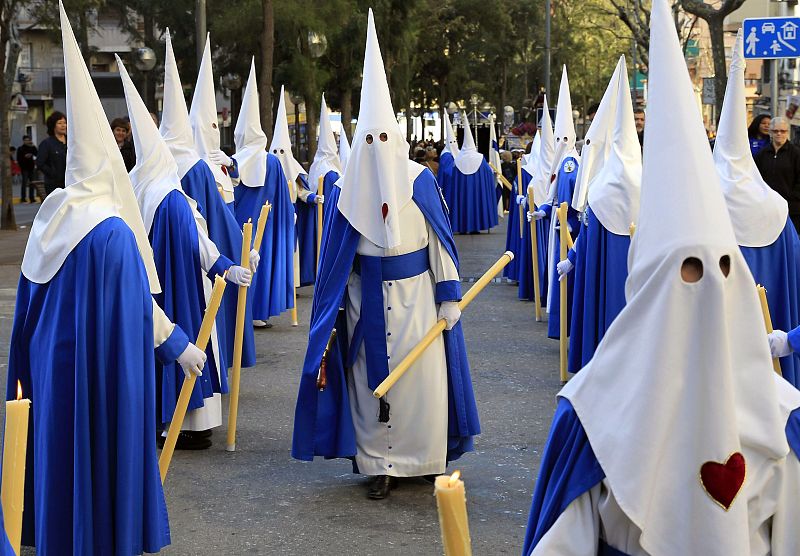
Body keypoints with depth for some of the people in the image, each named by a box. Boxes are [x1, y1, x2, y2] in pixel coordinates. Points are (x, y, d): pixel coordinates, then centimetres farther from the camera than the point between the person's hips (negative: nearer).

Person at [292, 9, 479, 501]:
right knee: (372, 380, 3)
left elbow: (440, 242, -1)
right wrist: (332, 310, 2)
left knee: (420, 377, 2)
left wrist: (449, 297, -4)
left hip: (415, 295, -1)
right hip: (367, 299, 1)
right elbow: (336, 256, 3)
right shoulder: (347, 189, -1)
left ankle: (426, 456, 18)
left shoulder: (420, 181, -4)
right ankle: (382, 465, 10)